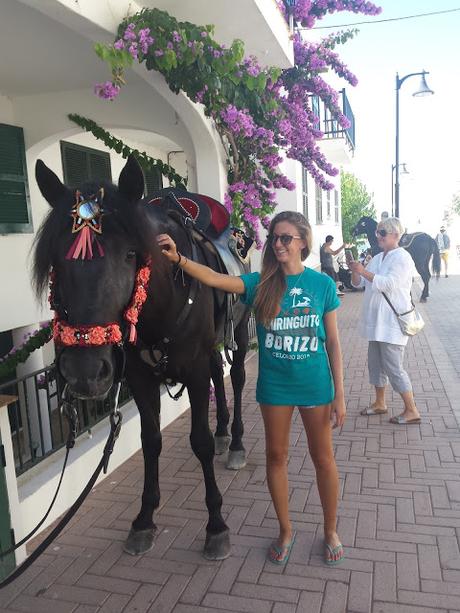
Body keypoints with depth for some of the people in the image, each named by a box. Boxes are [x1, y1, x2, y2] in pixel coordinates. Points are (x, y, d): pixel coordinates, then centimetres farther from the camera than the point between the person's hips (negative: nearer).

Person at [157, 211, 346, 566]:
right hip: (274, 386, 1)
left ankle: (331, 531, 37)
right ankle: (286, 530, 37)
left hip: (315, 385, -1)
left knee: (323, 458, 13)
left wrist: (339, 394, -4)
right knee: (276, 456, 14)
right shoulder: (261, 284, -6)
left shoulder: (323, 284, -6)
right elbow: (214, 279, -21)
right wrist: (178, 259, -38)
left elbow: (333, 342, -3)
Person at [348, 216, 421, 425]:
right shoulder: (377, 258, 13)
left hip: (392, 322, -8)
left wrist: (364, 271, -25)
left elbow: (389, 284, -24)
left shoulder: (402, 258, -11)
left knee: (393, 368, -4)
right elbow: (359, 283, 11)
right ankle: (380, 403, 30)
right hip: (377, 321, 8)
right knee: (375, 363, 15)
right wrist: (355, 271, -9)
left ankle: (412, 411, 9)